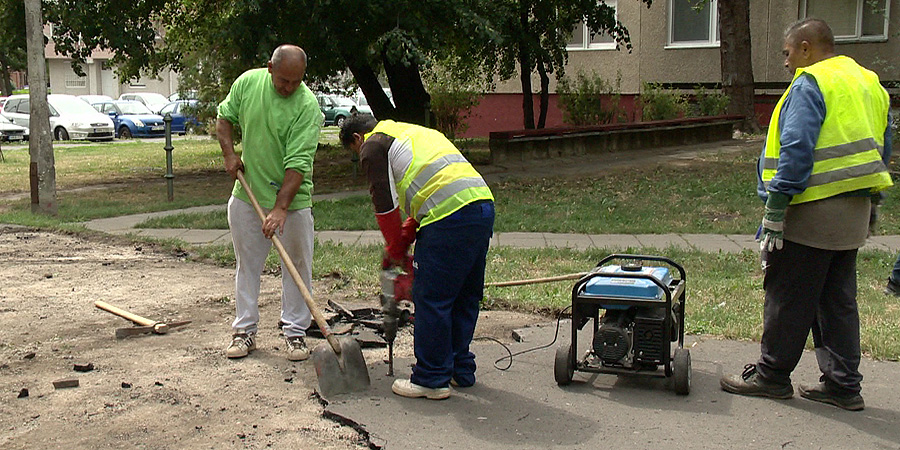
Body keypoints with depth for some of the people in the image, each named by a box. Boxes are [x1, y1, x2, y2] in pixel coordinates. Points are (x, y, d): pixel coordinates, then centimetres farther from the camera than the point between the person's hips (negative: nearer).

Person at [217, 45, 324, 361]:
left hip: (292, 199, -3)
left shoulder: (307, 107, -18)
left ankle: (295, 331, 16)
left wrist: (280, 208, -29)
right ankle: (245, 330, 21)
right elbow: (225, 117, 12)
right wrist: (229, 153, -3)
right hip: (247, 193, 3)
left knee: (297, 265, 4)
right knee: (247, 264, 10)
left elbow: (298, 163, -23)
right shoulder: (248, 82, -5)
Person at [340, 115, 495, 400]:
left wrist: (395, 250, 15)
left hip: (450, 216, -9)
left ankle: (432, 381, 9)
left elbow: (386, 206, 2)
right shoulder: (413, 133, 33)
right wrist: (405, 238, 26)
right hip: (483, 203, 9)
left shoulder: (373, 146, 8)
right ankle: (461, 370, 29)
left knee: (431, 300, 1)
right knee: (465, 297, 18)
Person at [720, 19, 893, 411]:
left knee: (787, 298, 1)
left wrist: (775, 207, -19)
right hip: (855, 214, 9)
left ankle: (771, 375, 11)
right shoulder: (868, 83, 18)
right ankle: (843, 385, 17)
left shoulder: (810, 84, -10)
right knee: (838, 301, 13)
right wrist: (871, 205, 25)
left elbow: (796, 149, -20)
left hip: (813, 212, -9)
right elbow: (881, 151, 22)